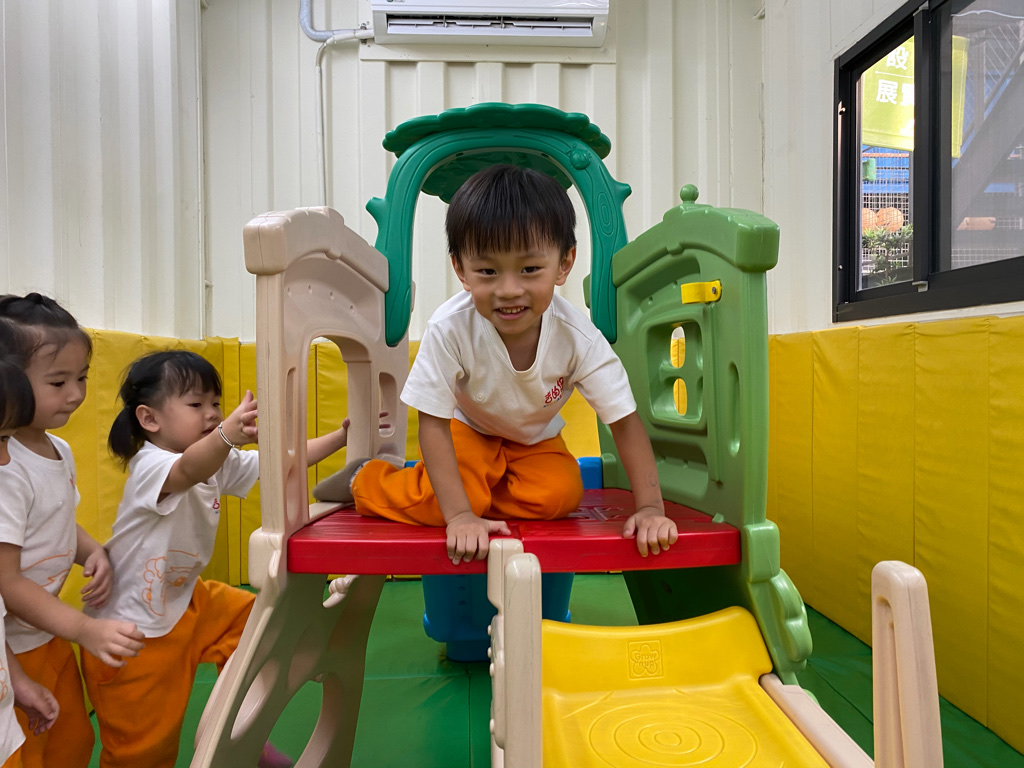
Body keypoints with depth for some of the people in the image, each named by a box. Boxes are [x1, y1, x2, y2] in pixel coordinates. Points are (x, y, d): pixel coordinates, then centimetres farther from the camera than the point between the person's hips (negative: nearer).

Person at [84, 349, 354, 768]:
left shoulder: (217, 463, -2)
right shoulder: (150, 466, -27)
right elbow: (188, 471, -51)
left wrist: (340, 436, -15)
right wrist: (227, 434, -71)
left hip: (184, 605, 8)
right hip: (131, 631, -8)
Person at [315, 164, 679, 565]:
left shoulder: (578, 336, -31)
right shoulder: (450, 328, -35)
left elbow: (625, 422, -23)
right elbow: (433, 425, -29)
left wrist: (651, 508, -30)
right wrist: (459, 515, -35)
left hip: (535, 440, 3)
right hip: (467, 428, -2)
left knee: (560, 494, -23)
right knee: (441, 502, -26)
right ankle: (364, 480, 2)